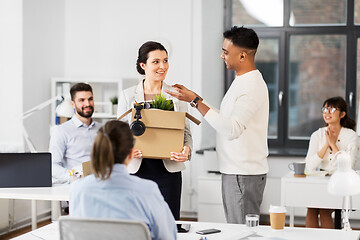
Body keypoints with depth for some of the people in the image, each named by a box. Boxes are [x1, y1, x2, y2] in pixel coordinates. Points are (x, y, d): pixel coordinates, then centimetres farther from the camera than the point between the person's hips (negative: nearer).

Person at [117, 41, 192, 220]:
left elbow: (186, 131, 8)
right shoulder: (127, 96, 7)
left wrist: (186, 150, -13)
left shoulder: (176, 95, 7)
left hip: (168, 170, 0)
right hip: (137, 169, 0)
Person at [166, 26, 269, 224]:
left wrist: (196, 101, -25)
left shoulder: (252, 86, -18)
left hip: (244, 175, -10)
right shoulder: (241, 81, 15)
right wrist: (194, 98, 18)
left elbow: (232, 129, -28)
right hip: (233, 171, 10)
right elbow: (226, 118, 20)